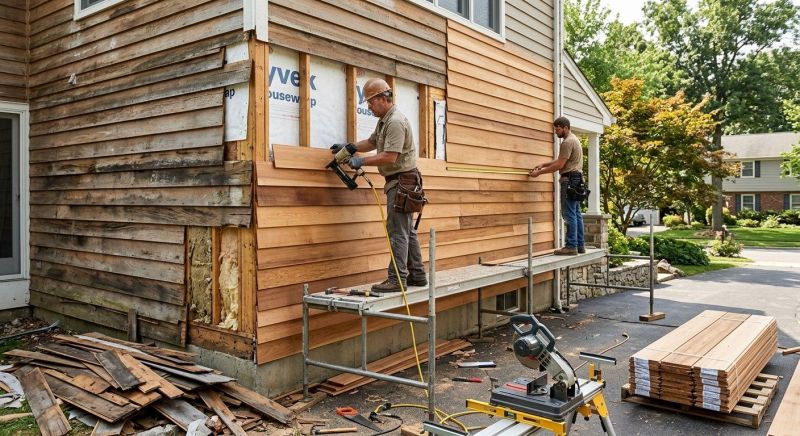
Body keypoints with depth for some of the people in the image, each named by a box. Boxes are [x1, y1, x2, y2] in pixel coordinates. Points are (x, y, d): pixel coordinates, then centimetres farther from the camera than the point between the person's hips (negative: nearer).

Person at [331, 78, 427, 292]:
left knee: (398, 231, -10)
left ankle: (397, 279, -7)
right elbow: (372, 142, 25)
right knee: (407, 230, 12)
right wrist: (349, 147, 11)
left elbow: (389, 157, -23)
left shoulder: (395, 122, -17)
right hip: (399, 181, 11)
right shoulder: (384, 120, 17)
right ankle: (417, 275, 18)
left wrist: (362, 161, -15)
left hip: (401, 180, -11)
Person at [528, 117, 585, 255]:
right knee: (576, 213, 11)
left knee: (569, 213, -10)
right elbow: (560, 160, 22)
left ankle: (571, 246, -9)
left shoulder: (567, 142, -14)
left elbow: (559, 165, -17)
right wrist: (543, 164, 14)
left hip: (570, 180, -11)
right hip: (576, 180, 11)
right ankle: (579, 245, 14)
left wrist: (539, 173, -10)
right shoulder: (573, 139, 20)